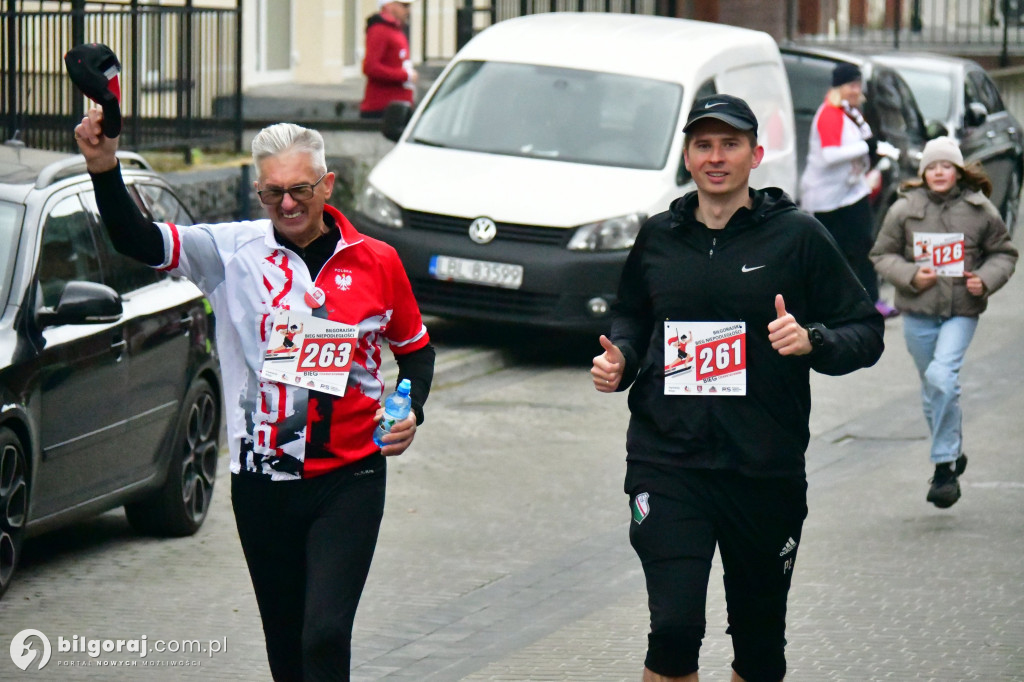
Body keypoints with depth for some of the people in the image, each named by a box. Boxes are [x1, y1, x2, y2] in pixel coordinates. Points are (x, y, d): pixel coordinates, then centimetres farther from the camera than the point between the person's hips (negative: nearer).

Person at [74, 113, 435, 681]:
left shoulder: (376, 261, 1)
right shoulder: (233, 251, -1)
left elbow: (416, 347, 16)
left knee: (325, 636, -14)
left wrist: (409, 413, -2)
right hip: (263, 480, 2)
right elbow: (139, 241, -12)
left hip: (349, 479, -2)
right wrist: (105, 170, -29)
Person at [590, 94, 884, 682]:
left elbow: (867, 333, 0)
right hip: (667, 462, 1)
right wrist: (620, 358, 6)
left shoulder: (796, 236, 0)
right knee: (674, 627, -15)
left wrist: (812, 341, -19)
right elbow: (632, 318, 27)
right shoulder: (658, 237, 10)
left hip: (767, 471, -1)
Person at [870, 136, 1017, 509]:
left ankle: (944, 467, -15)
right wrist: (910, 275, -12)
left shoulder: (979, 209, -1)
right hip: (918, 312, 3)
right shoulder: (904, 209, -1)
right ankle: (953, 454, 34)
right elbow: (882, 255, 5)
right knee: (932, 389, 12)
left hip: (962, 311, -2)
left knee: (941, 377, -21)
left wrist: (987, 279, -9)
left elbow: (1004, 252, 10)